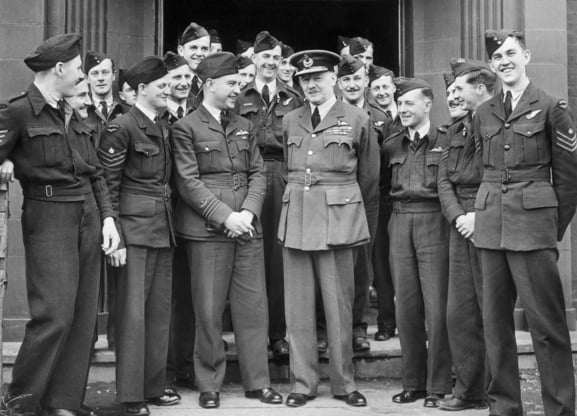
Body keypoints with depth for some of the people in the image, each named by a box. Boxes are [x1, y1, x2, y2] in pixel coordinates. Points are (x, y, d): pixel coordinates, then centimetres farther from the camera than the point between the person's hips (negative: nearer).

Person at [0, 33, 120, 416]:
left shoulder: (72, 116, 15)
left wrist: (108, 217, 6)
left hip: (88, 219, 7)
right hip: (49, 221, -7)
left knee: (84, 317, 6)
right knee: (55, 315, -12)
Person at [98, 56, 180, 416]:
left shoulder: (165, 128, 13)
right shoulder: (121, 128, -9)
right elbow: (108, 185, -11)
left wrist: (169, 223, 13)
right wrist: (115, 237, -15)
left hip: (164, 227, 8)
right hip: (135, 226, -7)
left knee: (160, 309, 11)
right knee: (133, 309, -4)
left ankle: (154, 386, 21)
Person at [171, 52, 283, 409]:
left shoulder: (244, 127, 16)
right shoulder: (186, 128, -1)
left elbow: (258, 174, 12)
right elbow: (189, 182, -8)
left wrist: (249, 211, -5)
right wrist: (225, 217, -13)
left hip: (247, 228, 5)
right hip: (207, 229, -5)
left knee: (254, 306, 5)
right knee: (209, 310, 1)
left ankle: (258, 381, 14)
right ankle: (209, 386, 13)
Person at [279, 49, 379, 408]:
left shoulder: (358, 120, 1)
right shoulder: (290, 121, 11)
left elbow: (369, 176, 10)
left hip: (338, 218, -3)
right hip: (296, 217, 3)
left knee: (339, 305, 0)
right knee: (298, 306, 4)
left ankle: (344, 383, 12)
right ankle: (303, 383, 13)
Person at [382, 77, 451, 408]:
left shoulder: (445, 142, -1)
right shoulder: (391, 145, 12)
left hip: (434, 224, -4)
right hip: (401, 226, 4)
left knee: (436, 307, -4)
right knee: (406, 307, 6)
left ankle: (438, 386, 6)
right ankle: (413, 383, 15)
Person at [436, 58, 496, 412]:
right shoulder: (457, 130, 17)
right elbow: (444, 179, 11)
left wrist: (481, 216, -18)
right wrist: (457, 216, -5)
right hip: (461, 226, 7)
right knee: (459, 313, 7)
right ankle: (468, 390, 18)